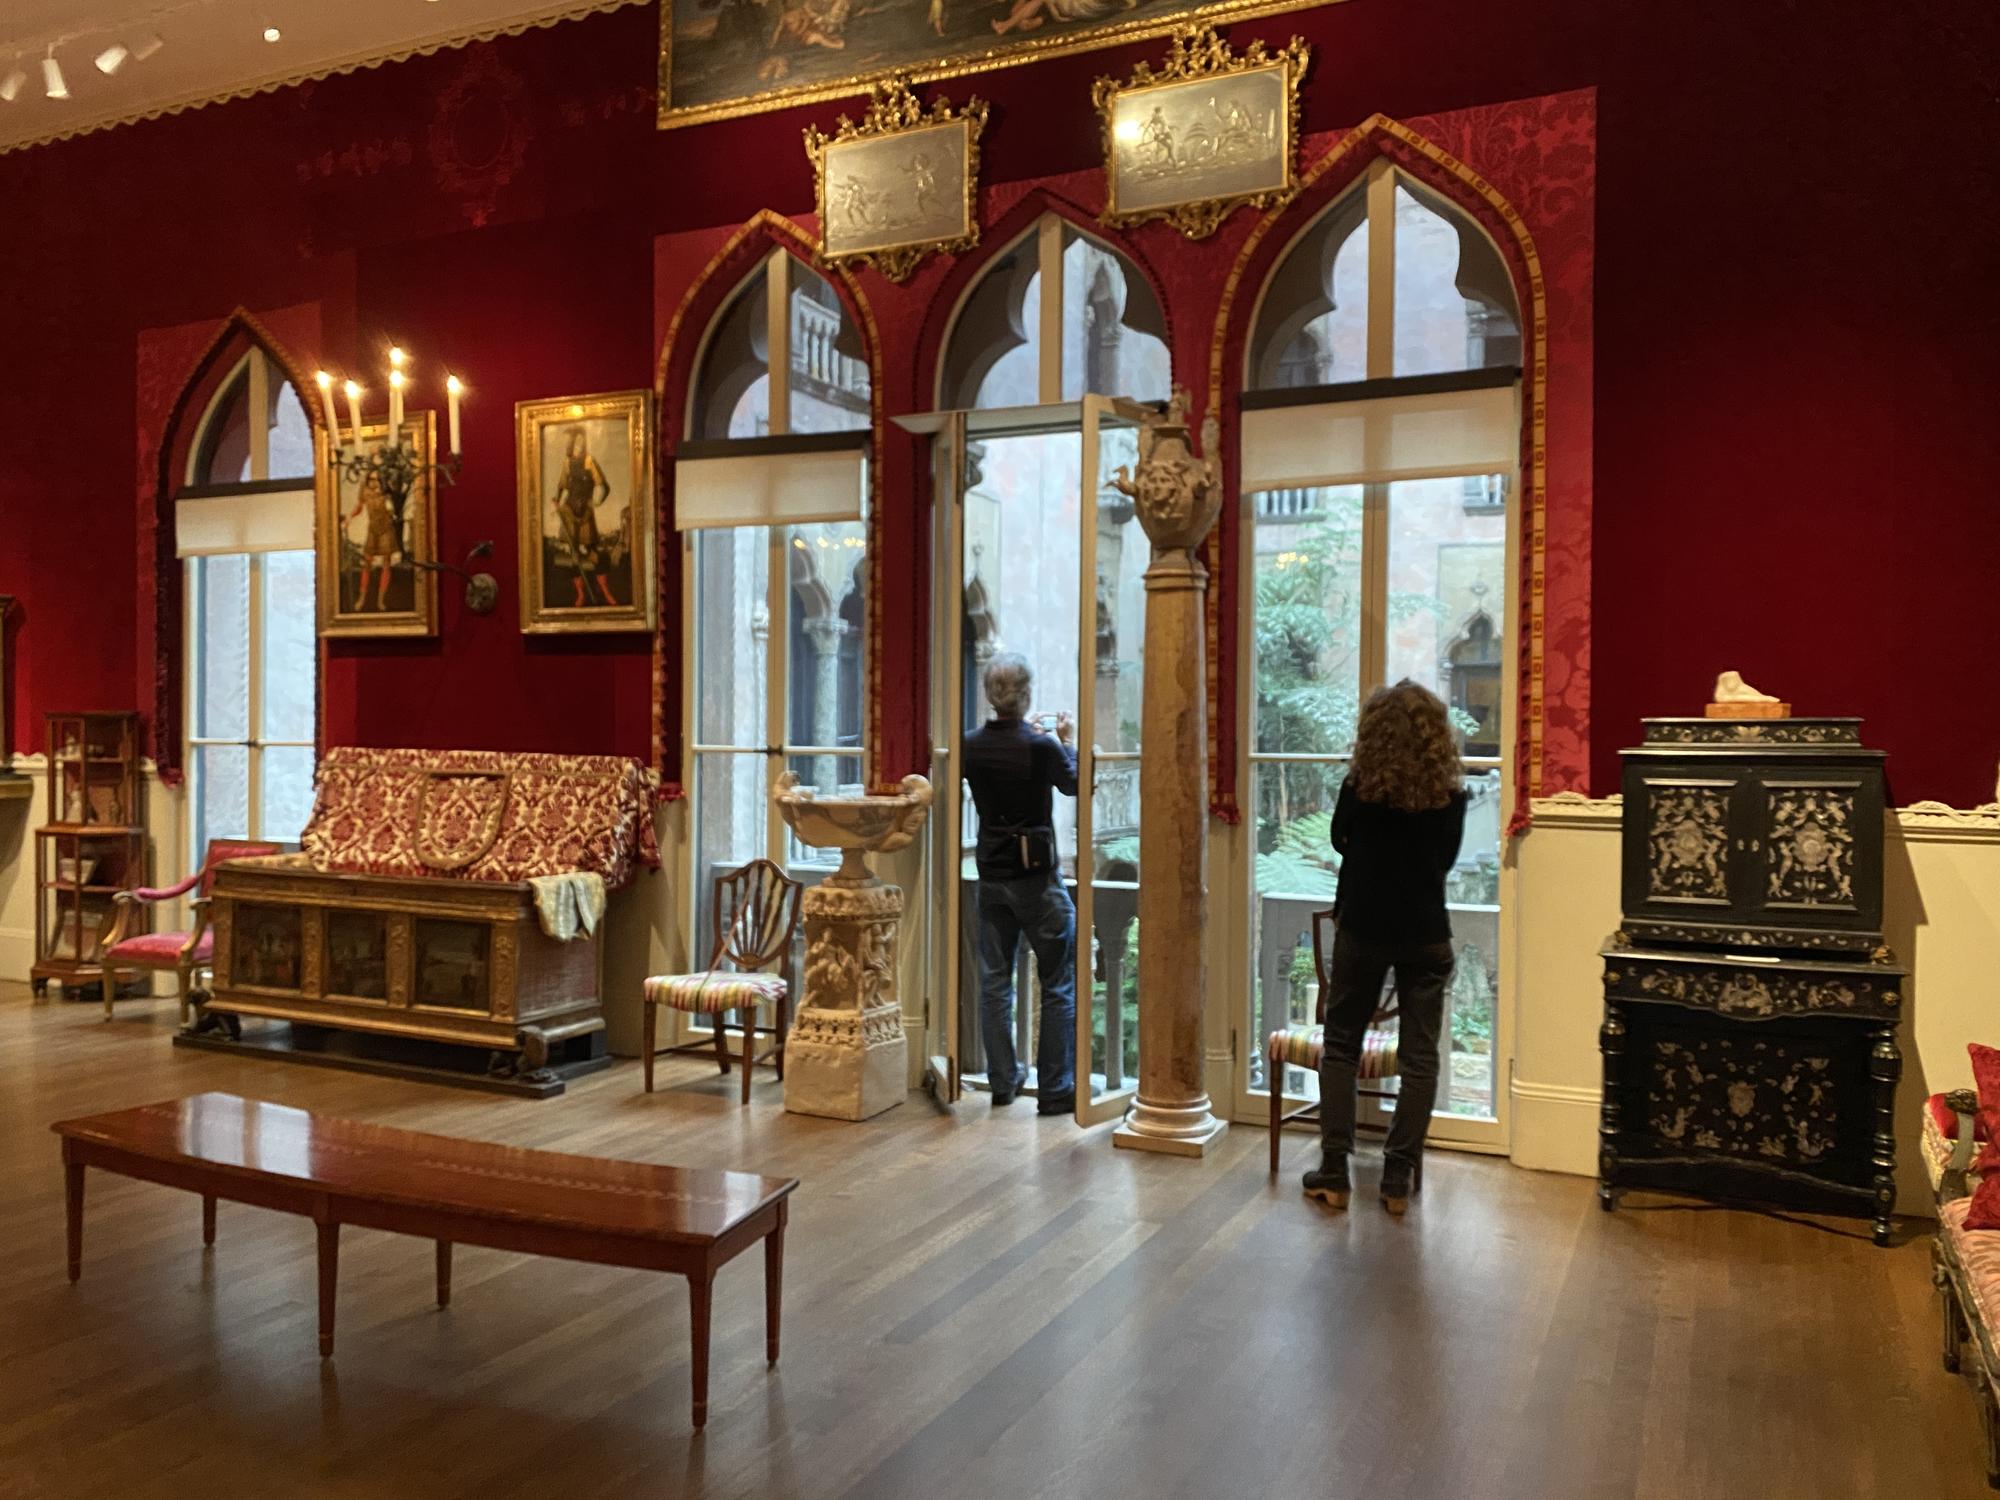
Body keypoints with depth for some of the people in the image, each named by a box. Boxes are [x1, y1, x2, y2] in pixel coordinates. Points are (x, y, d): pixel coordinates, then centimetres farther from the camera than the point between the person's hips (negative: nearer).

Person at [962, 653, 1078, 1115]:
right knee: (1059, 986, 6)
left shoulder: (972, 745, -4)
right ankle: (1055, 1089, 8)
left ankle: (1002, 1081, 21)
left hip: (992, 875, 5)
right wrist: (1067, 741, 20)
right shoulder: (1042, 747, -17)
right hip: (1037, 875, -5)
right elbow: (1073, 783, 3)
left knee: (994, 982, 13)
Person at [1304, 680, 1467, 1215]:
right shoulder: (1451, 795, -4)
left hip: (1363, 929, -1)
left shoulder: (1360, 788, -9)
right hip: (1427, 934, 1)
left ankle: (1334, 1173, 10)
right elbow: (1447, 859, 10)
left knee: (1340, 1048, 10)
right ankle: (1399, 1180, 10)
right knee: (1419, 1057, 8)